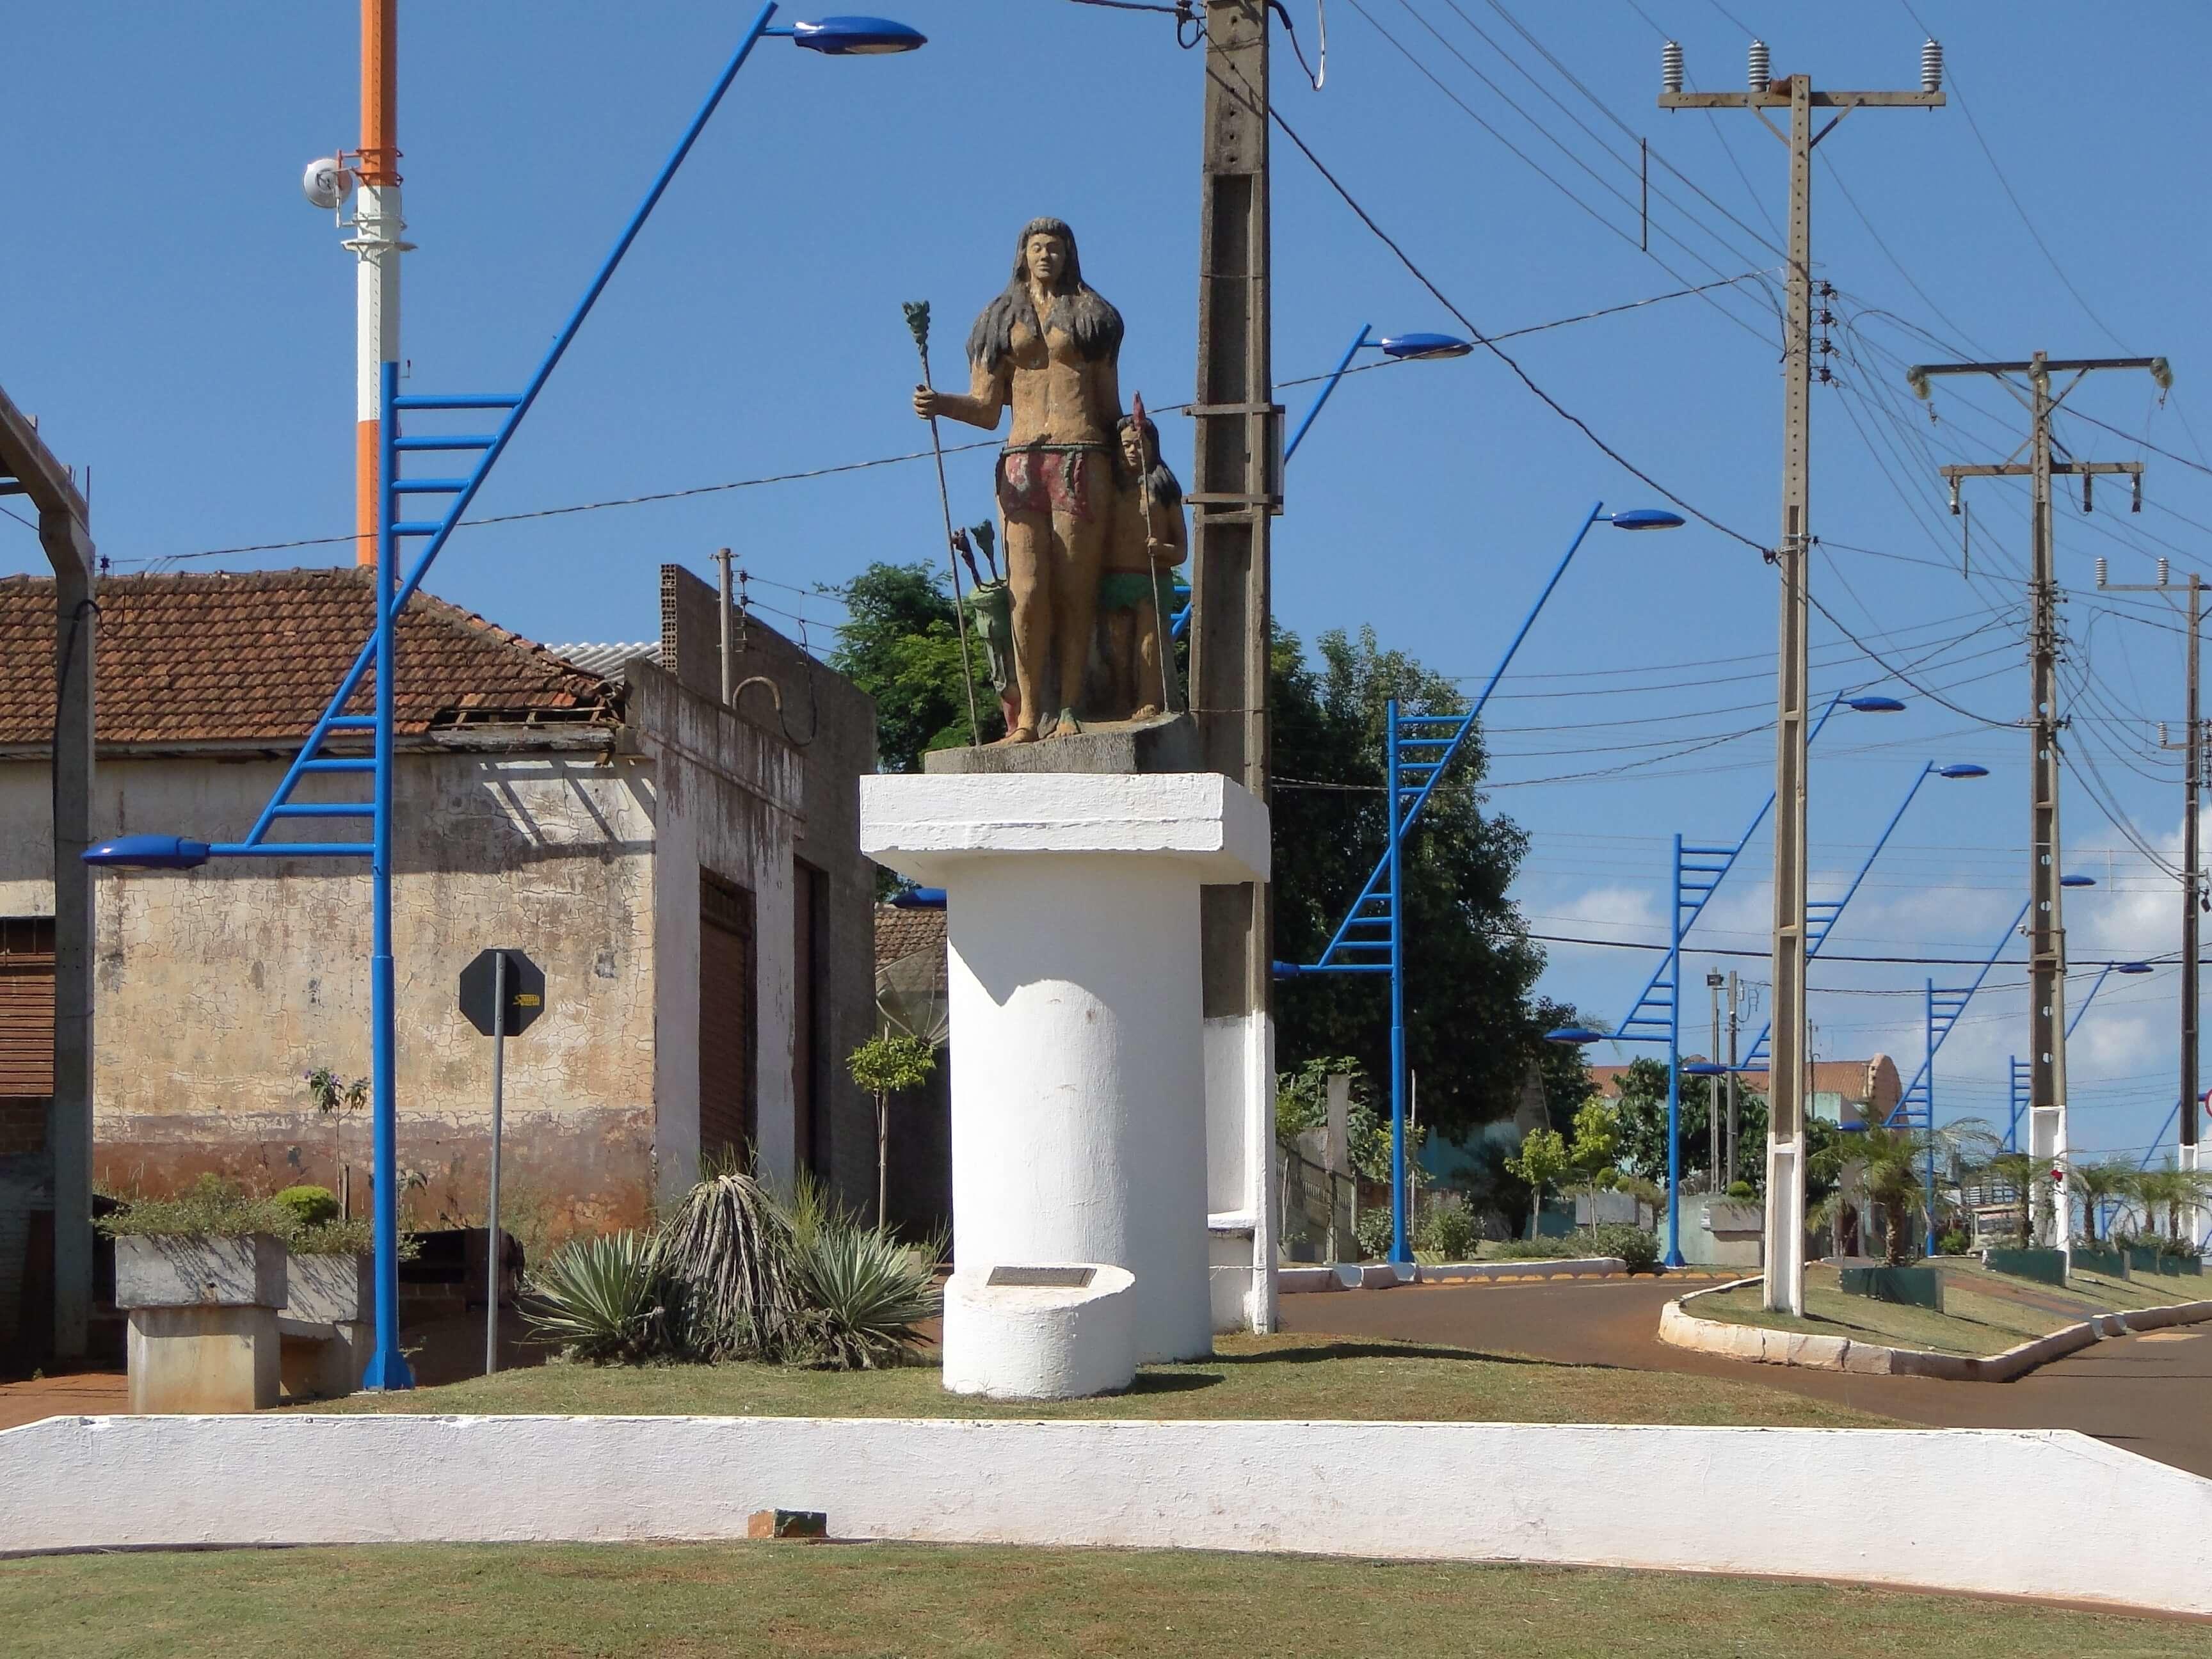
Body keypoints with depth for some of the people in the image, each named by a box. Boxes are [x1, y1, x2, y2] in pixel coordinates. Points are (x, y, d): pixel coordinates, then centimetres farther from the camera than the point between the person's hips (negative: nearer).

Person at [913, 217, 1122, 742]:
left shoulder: (1090, 316, 15)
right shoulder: (1002, 320, 16)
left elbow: (1108, 404, 15)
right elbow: (987, 410, 10)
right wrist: (940, 404, -8)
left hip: (1083, 459, -1)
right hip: (1022, 459, 1)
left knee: (1074, 590, -6)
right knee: (1028, 593, -9)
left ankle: (1068, 710, -5)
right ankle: (1028, 713, -7)